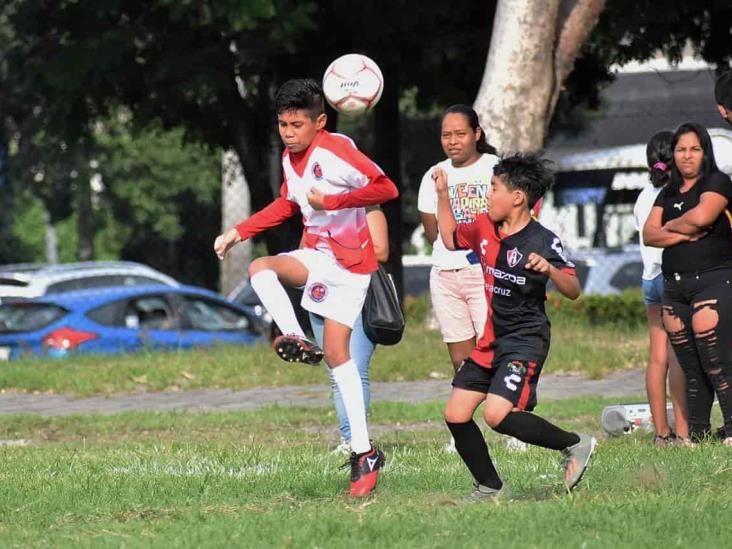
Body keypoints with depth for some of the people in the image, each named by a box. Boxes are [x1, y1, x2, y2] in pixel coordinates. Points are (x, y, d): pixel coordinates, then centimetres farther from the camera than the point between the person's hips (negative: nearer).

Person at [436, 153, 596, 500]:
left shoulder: (542, 241, -15)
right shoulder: (484, 228, 5)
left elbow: (573, 291, -17)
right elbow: (451, 239, 26)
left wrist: (549, 269, -36)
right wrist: (442, 194, 19)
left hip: (525, 343, -8)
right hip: (490, 341, 8)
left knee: (497, 414, -23)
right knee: (456, 415, 2)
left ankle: (575, 445, -5)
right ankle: (490, 487, 17)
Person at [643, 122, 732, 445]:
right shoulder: (668, 194, 20)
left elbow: (701, 216, -17)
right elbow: (649, 235, 8)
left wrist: (670, 225, 2)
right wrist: (684, 235, -10)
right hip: (674, 284, 6)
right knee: (691, 367, 7)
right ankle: (696, 434, 10)